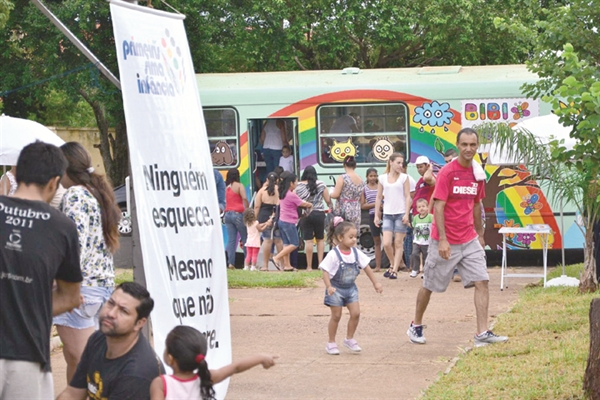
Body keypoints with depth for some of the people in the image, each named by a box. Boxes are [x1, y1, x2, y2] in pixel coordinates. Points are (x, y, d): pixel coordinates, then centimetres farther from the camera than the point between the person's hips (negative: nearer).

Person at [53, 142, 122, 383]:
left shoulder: (75, 195, -10)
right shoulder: (99, 194, 18)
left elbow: (74, 245, -19)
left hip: (81, 283, -9)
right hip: (104, 283, 9)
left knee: (78, 358, -7)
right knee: (74, 356, 15)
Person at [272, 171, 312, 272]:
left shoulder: (282, 194, 10)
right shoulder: (292, 195, -17)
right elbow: (303, 204, -6)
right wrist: (311, 205, 12)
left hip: (282, 221, 9)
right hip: (289, 222, -9)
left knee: (286, 244, 11)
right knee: (294, 244, -3)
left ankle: (287, 265, 12)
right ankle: (277, 258, -9)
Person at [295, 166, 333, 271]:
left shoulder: (299, 186, -3)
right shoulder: (321, 184, 0)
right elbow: (328, 200, 3)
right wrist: (331, 207, 18)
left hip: (305, 215, -1)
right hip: (319, 214, 1)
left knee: (308, 240, 0)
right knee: (320, 239, 15)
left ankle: (309, 266, 1)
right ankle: (320, 262, 6)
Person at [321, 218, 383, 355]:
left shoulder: (356, 253, -2)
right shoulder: (333, 255, -18)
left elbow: (366, 267, 7)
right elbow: (325, 271, -18)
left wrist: (375, 283, 9)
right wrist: (329, 287, -30)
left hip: (351, 288, 5)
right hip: (336, 289, -5)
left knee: (355, 313, -3)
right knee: (336, 316, 1)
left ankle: (349, 339, 15)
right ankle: (331, 343, 13)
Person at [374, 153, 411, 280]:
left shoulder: (404, 177, 2)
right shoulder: (383, 178, 7)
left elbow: (408, 196, -1)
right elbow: (379, 198, 11)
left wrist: (406, 214, -11)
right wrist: (376, 215, 7)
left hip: (400, 214, -2)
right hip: (387, 214, 2)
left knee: (398, 243, 0)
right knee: (386, 244, -8)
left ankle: (395, 270, 6)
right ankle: (392, 264, 17)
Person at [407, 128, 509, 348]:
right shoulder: (447, 172, -13)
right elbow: (438, 207, -16)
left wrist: (480, 234, 20)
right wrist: (442, 240, -22)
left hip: (469, 241, 5)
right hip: (445, 242, -5)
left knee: (482, 282, -8)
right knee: (429, 285, 8)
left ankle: (482, 333, -9)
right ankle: (415, 326, 28)